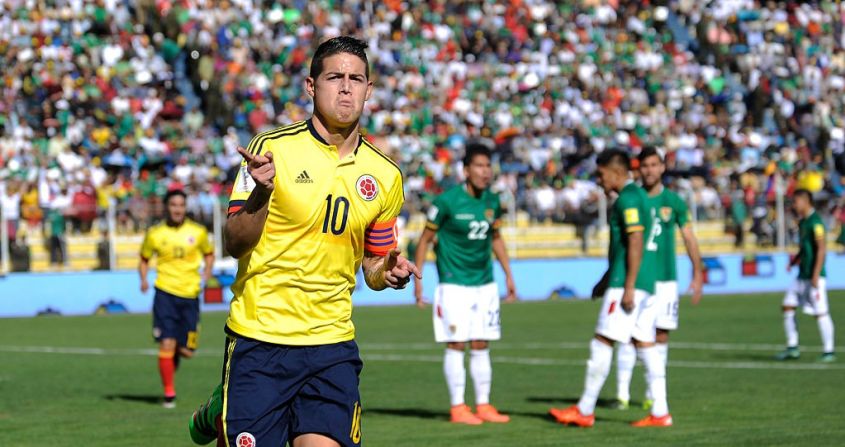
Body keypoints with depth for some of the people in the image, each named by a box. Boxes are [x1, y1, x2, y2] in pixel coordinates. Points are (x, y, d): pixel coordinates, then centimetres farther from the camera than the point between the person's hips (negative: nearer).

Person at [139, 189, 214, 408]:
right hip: (165, 293, -2)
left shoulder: (198, 232, 3)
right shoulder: (155, 233, 1)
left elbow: (209, 254, 18)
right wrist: (144, 279, -5)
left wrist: (205, 276, 1)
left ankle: (173, 362, 39)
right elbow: (144, 259, 13)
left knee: (187, 351, 3)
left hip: (190, 294, 2)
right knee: (167, 344, -11)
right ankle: (169, 393, -1)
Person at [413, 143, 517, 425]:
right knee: (456, 344, -4)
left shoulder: (492, 201, 5)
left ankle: (483, 405, 13)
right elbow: (426, 239, -4)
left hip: (485, 283, 5)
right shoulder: (447, 201, -12)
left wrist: (508, 275, 19)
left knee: (481, 346, 7)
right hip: (454, 283, -5)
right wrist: (417, 279, -7)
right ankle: (457, 407, 2)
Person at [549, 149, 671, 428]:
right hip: (646, 284, 10)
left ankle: (585, 411, -1)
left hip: (626, 285, -10)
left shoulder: (628, 199, -13)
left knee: (602, 342, -5)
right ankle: (660, 412, 4)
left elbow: (635, 243, -21)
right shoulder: (637, 196, 19)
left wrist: (628, 287, -22)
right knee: (645, 344, 7)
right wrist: (607, 279, 32)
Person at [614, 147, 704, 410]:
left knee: (661, 337, 2)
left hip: (665, 279, 1)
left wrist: (698, 275, 2)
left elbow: (689, 238, 8)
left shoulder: (673, 201, 4)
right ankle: (622, 393, -8)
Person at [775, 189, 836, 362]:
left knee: (821, 312, -6)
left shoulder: (815, 222, -14)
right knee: (788, 306, 7)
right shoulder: (802, 221, 14)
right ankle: (792, 348, 12)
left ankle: (829, 351, 1)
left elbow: (821, 249, -19)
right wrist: (795, 260, 11)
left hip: (814, 276, -10)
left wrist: (816, 275, -21)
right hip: (802, 275, 10)